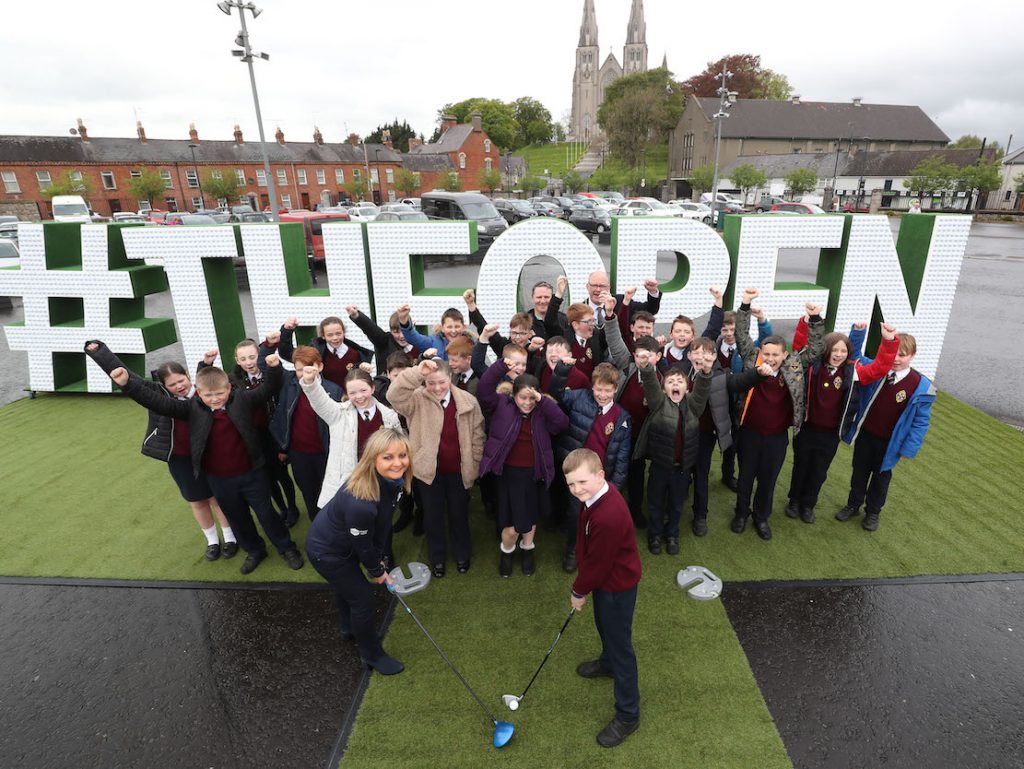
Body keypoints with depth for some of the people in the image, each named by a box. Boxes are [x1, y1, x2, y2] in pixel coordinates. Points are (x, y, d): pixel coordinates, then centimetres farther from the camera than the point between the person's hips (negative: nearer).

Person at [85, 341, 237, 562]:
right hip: (179, 459, 2)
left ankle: (229, 538, 33)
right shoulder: (158, 393, -9)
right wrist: (99, 351, -14)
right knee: (197, 501, 18)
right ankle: (212, 541, 37)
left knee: (217, 497, 14)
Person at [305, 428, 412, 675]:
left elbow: (383, 524, -5)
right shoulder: (360, 502, -44)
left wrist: (379, 559, 4)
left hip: (344, 544, 8)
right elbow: (362, 545, -25)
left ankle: (349, 630, 61)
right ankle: (372, 655, 35)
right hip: (327, 552, -8)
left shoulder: (393, 480, -21)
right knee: (363, 599, 8)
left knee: (347, 586, 31)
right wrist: (377, 571, -7)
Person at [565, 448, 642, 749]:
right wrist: (582, 585, 10)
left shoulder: (609, 516, -40)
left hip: (617, 585, -9)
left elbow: (597, 564, -26)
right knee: (604, 626, 32)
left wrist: (579, 592, -9)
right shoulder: (596, 494, -11)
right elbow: (588, 547, 4)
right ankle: (608, 663, 61)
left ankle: (628, 716, 29)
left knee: (620, 645, 9)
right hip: (604, 577, 9)